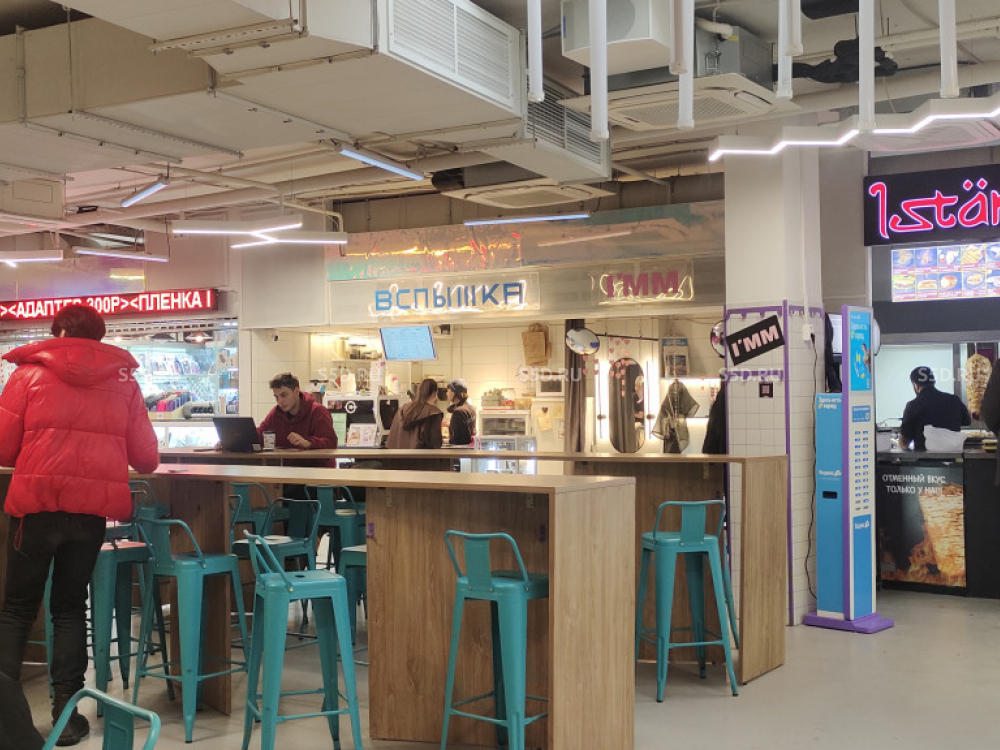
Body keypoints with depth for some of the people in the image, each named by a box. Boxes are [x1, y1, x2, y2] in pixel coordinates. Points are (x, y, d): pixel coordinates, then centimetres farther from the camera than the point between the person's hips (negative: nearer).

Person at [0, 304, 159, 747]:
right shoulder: (124, 381, 8)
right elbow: (146, 459, 8)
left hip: (38, 502, -2)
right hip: (94, 507, 2)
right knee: (70, 606, 17)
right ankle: (66, 711, 13)